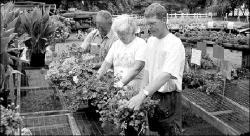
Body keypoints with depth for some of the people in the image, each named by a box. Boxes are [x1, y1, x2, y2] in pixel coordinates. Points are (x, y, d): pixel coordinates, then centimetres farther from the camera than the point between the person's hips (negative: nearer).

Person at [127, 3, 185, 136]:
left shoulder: (175, 44, -18)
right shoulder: (150, 40, 5)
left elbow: (166, 75, -30)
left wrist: (143, 94, -38)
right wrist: (143, 93, 0)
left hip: (169, 97, -6)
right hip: (152, 95, 6)